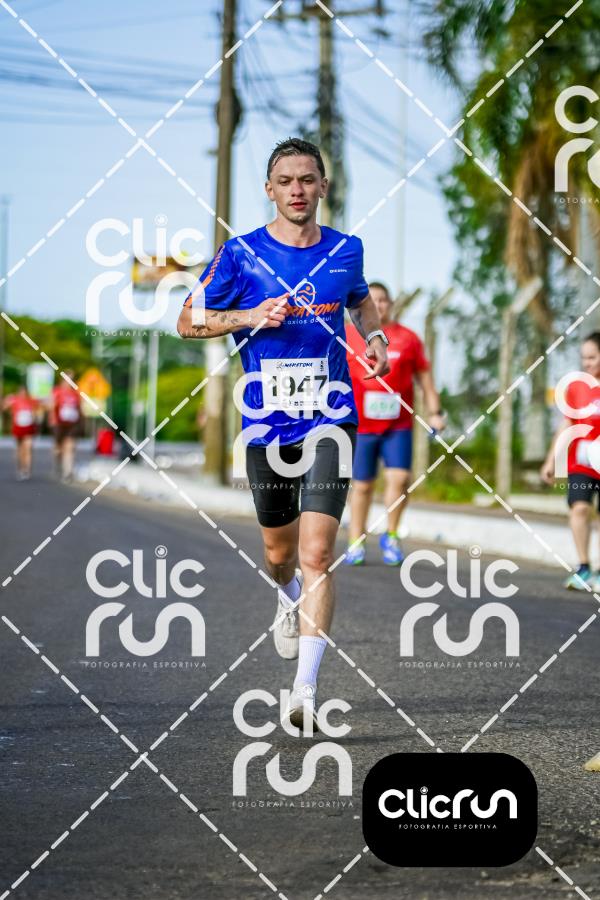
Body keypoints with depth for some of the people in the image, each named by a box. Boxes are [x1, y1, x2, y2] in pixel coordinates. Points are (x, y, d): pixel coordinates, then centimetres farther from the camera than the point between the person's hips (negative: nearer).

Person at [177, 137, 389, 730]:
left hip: (329, 421, 0)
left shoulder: (346, 250, 4)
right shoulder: (241, 254, -3)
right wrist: (251, 316, -14)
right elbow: (188, 321, 1)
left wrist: (374, 335, 5)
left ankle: (305, 690, -14)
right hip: (266, 425, 1)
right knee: (278, 553, 15)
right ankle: (289, 598, 53)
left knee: (316, 555, -14)